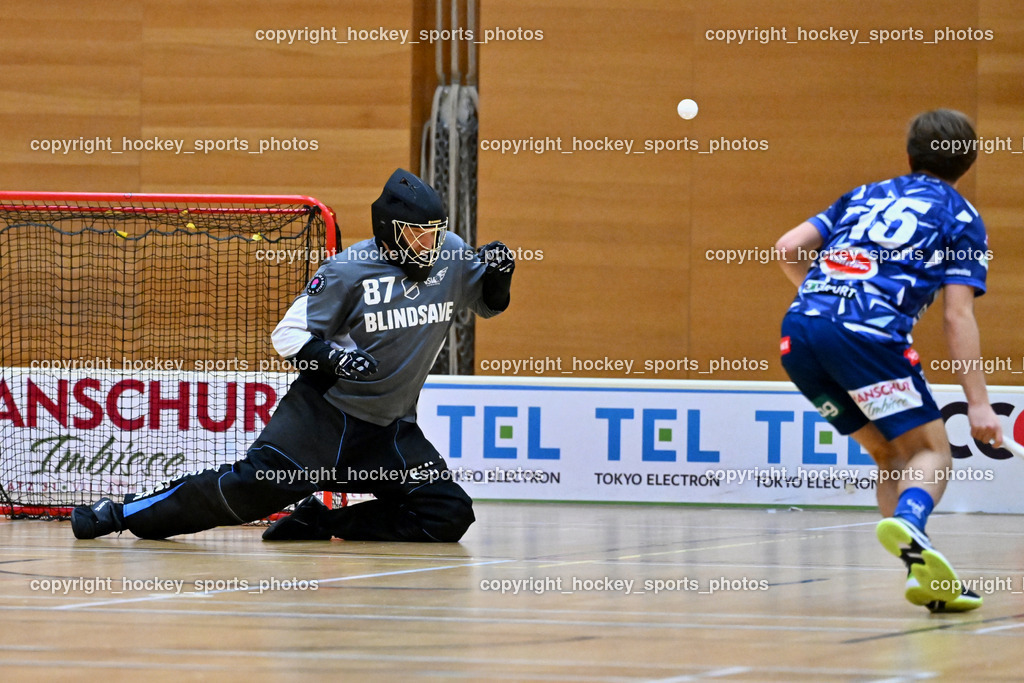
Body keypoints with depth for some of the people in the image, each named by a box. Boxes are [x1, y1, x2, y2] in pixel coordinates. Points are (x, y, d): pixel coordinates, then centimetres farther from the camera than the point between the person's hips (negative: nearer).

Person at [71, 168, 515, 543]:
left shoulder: (450, 257, 1)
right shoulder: (349, 271, -11)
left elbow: (489, 306, 17)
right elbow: (288, 335, -8)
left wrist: (498, 275, -6)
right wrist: (331, 357, -27)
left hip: (390, 427, 5)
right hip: (324, 410, -5)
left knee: (449, 515, -11)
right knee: (255, 485, -22)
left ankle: (320, 524, 0)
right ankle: (127, 512, -7)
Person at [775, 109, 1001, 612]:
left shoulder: (865, 196, 28)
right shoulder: (961, 218, 15)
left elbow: (788, 247, 18)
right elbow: (957, 316, 4)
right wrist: (977, 403, 1)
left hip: (799, 327, 5)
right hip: (870, 334, -5)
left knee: (888, 454, 18)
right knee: (930, 451, 2)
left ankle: (924, 576, 5)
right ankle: (907, 525, -32)